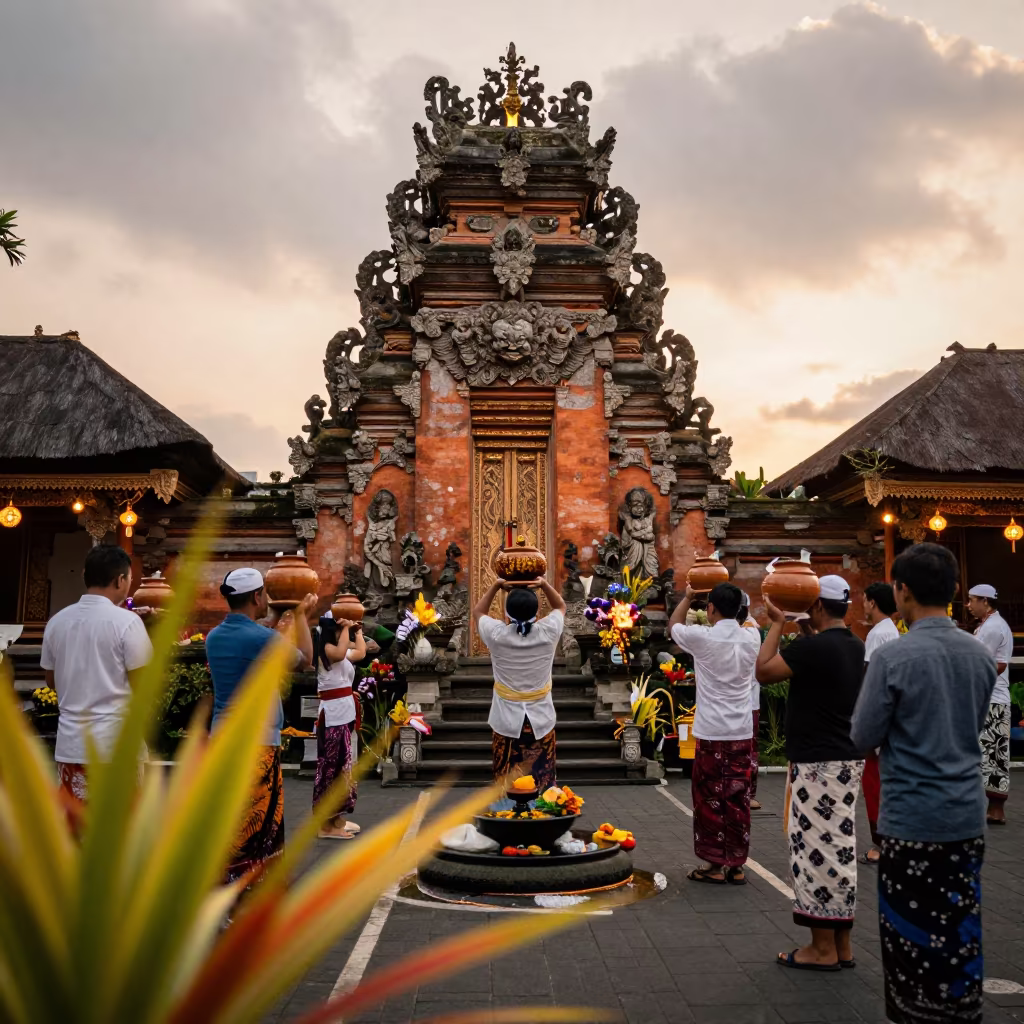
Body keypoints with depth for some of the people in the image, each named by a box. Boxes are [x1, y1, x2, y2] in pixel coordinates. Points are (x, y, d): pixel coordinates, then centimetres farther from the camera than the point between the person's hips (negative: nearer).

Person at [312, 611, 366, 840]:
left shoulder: (344, 652, 15)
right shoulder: (326, 649, -13)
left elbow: (361, 652, 28)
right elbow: (340, 653, -34)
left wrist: (357, 629, 26)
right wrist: (346, 628, -24)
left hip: (346, 712, 10)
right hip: (333, 714, -10)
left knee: (344, 765, 14)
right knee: (332, 766, -6)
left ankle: (337, 818, 22)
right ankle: (327, 825, -2)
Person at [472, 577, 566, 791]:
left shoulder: (496, 634, -18)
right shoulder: (548, 632, -16)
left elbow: (478, 612, 6)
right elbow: (560, 606, 7)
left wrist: (495, 586, 7)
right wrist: (545, 585, 0)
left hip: (506, 718, 0)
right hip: (540, 718, 1)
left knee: (506, 778, 13)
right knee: (541, 776, 15)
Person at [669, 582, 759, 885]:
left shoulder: (702, 637, -11)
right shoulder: (751, 638, 1)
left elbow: (673, 626, 11)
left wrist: (687, 598, 21)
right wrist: (730, 599, 28)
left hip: (711, 733, -4)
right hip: (742, 732, 4)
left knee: (709, 798, 6)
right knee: (737, 799, 10)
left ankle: (714, 864, 11)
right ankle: (736, 865, 16)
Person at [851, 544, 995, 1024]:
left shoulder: (893, 658, -18)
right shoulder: (981, 655, 1)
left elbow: (863, 737, -11)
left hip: (912, 818, -5)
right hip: (967, 814, 5)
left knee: (911, 931, 8)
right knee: (960, 927, 15)